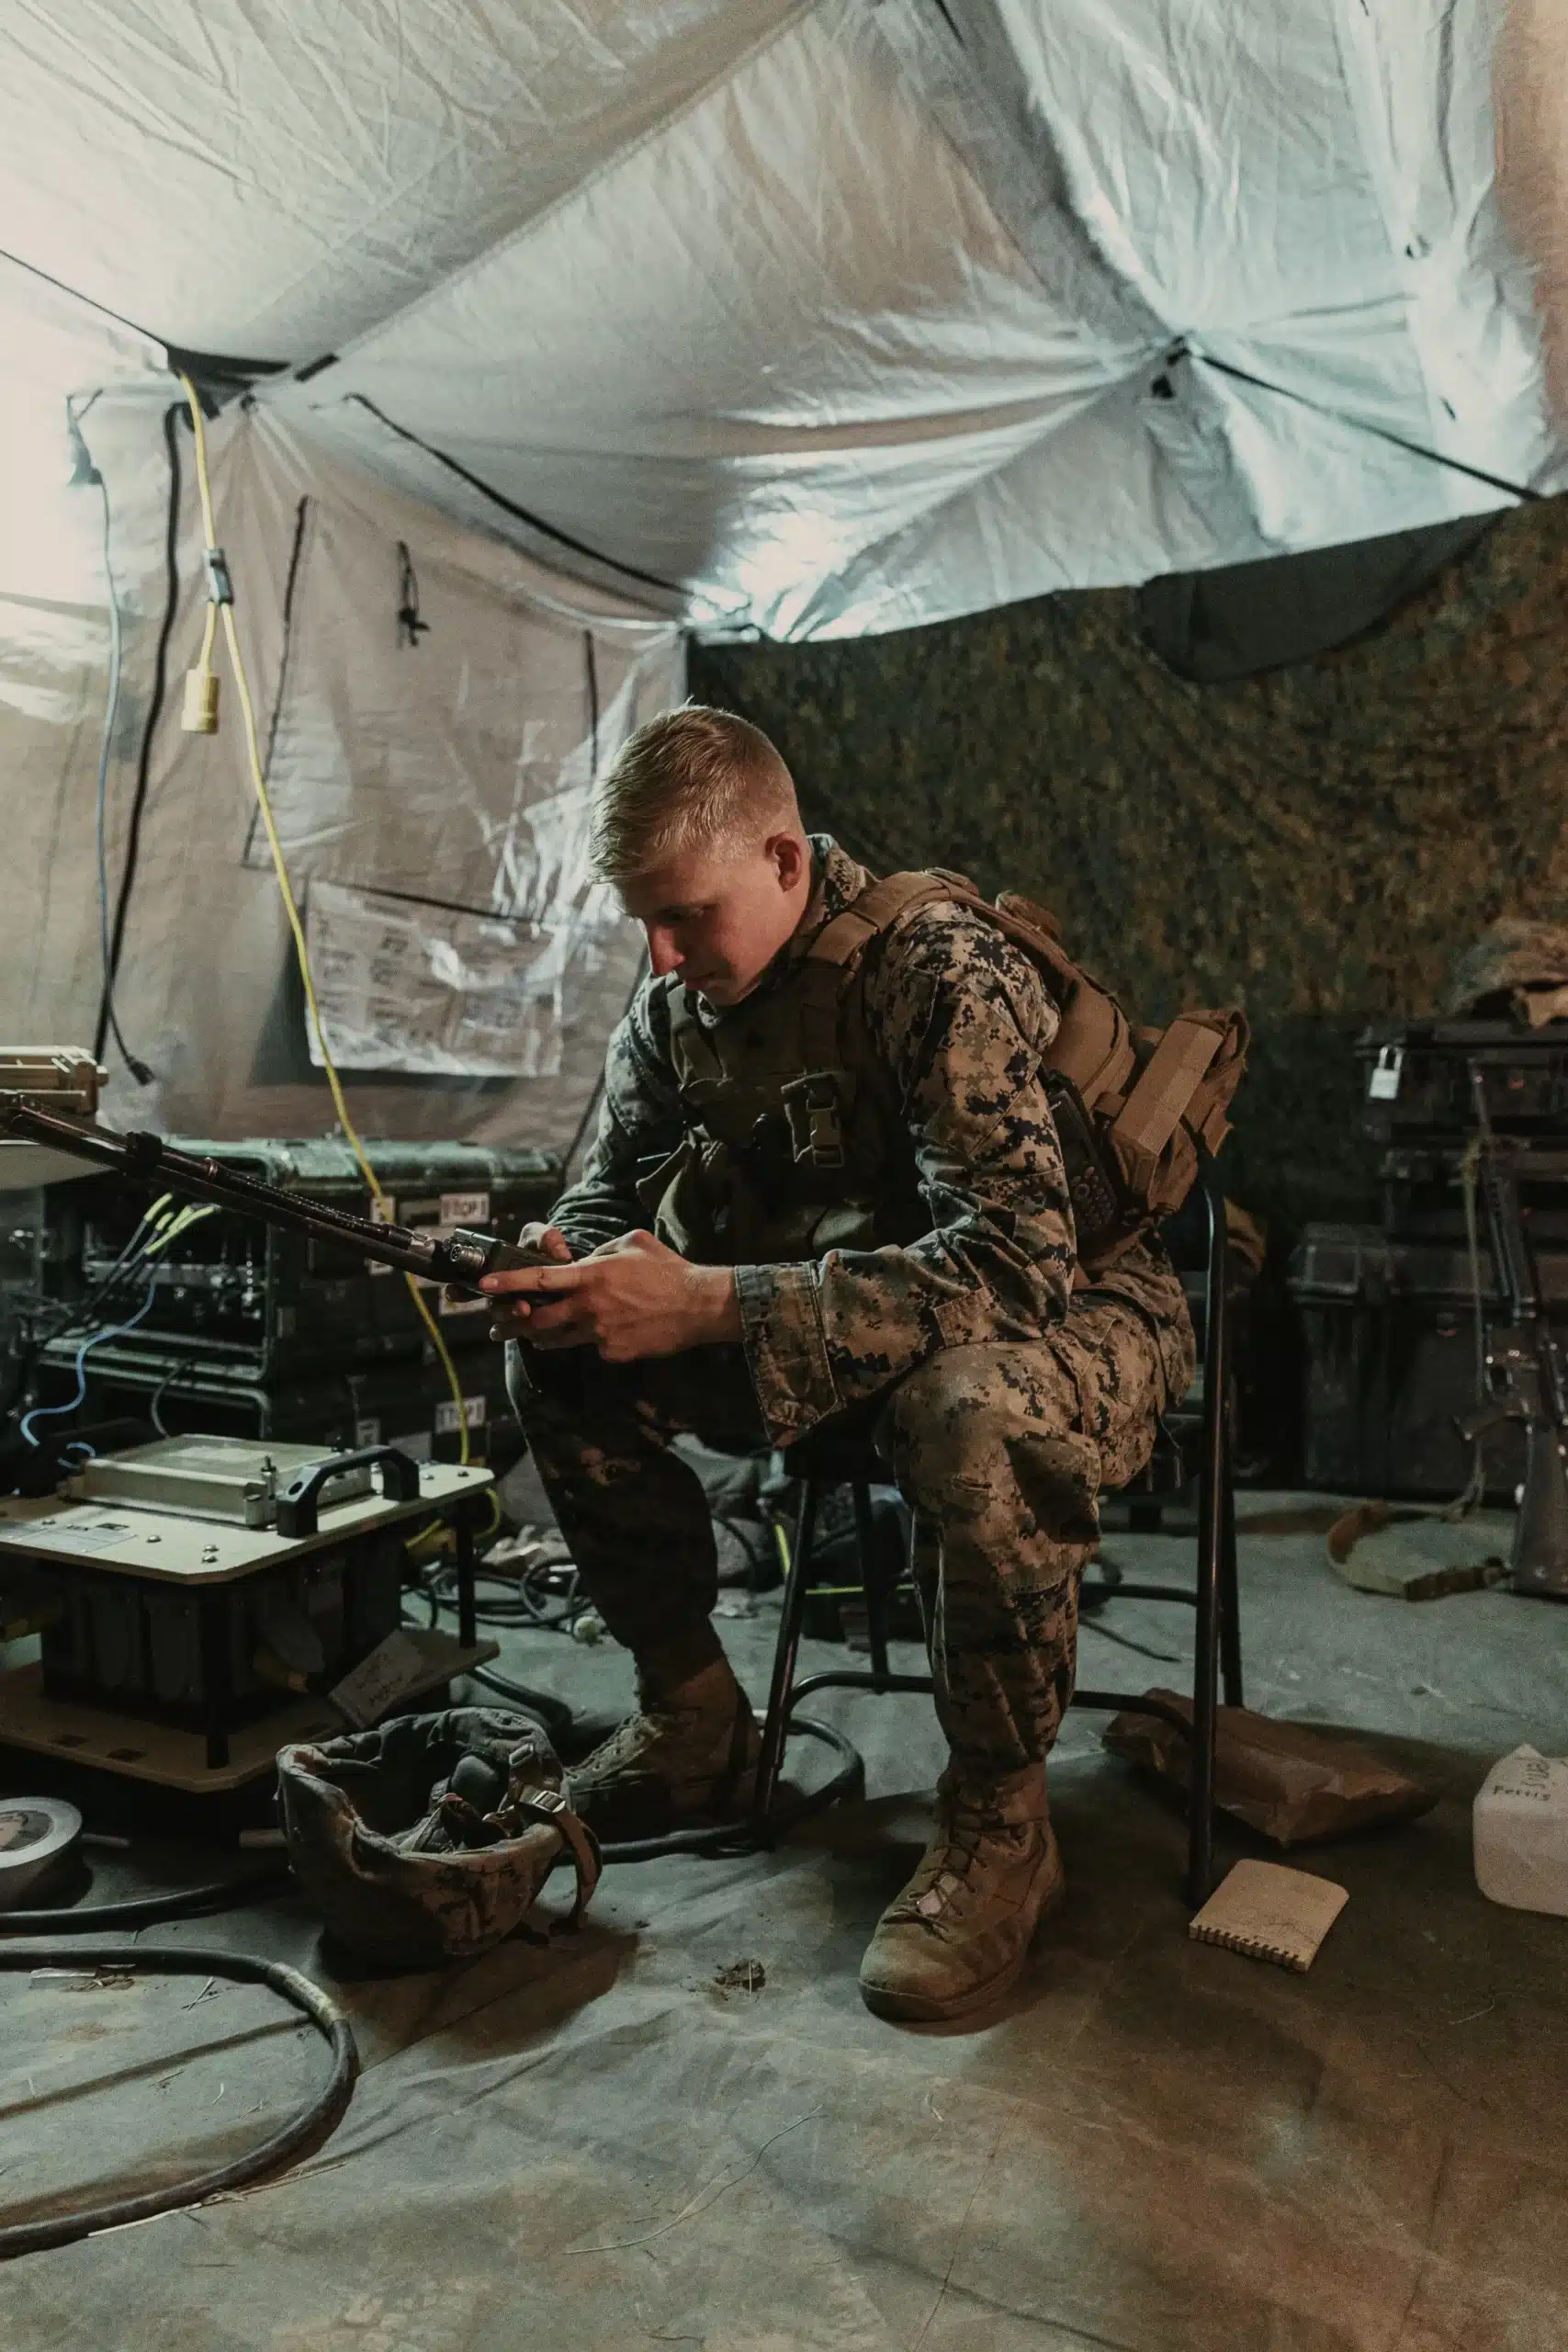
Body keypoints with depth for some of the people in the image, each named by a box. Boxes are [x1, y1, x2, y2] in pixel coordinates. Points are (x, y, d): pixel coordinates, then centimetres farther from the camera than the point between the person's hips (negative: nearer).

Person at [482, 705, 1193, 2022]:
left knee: (971, 1418, -41)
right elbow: (609, 1200, 6)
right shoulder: (675, 1002, -3)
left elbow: (1016, 1258, -35)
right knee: (562, 1365, -8)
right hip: (836, 1316, 7)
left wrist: (708, 1303, -40)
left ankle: (1002, 1820, -14)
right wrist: (560, 1275, -20)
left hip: (1065, 1307, -6)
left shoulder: (937, 970, -25)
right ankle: (696, 1724, 8)